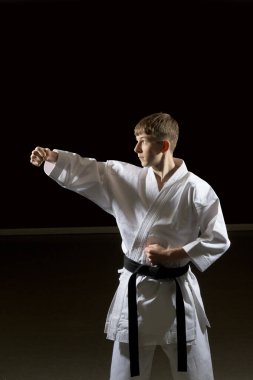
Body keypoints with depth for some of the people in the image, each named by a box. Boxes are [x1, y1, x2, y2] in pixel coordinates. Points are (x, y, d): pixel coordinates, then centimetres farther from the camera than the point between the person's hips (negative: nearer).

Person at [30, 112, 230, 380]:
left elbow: (218, 240, -10)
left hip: (177, 291, -3)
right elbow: (87, 171, -5)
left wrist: (172, 255, -17)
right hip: (136, 289, 3)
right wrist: (51, 156, -22)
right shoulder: (127, 178, -1)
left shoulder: (196, 190, -12)